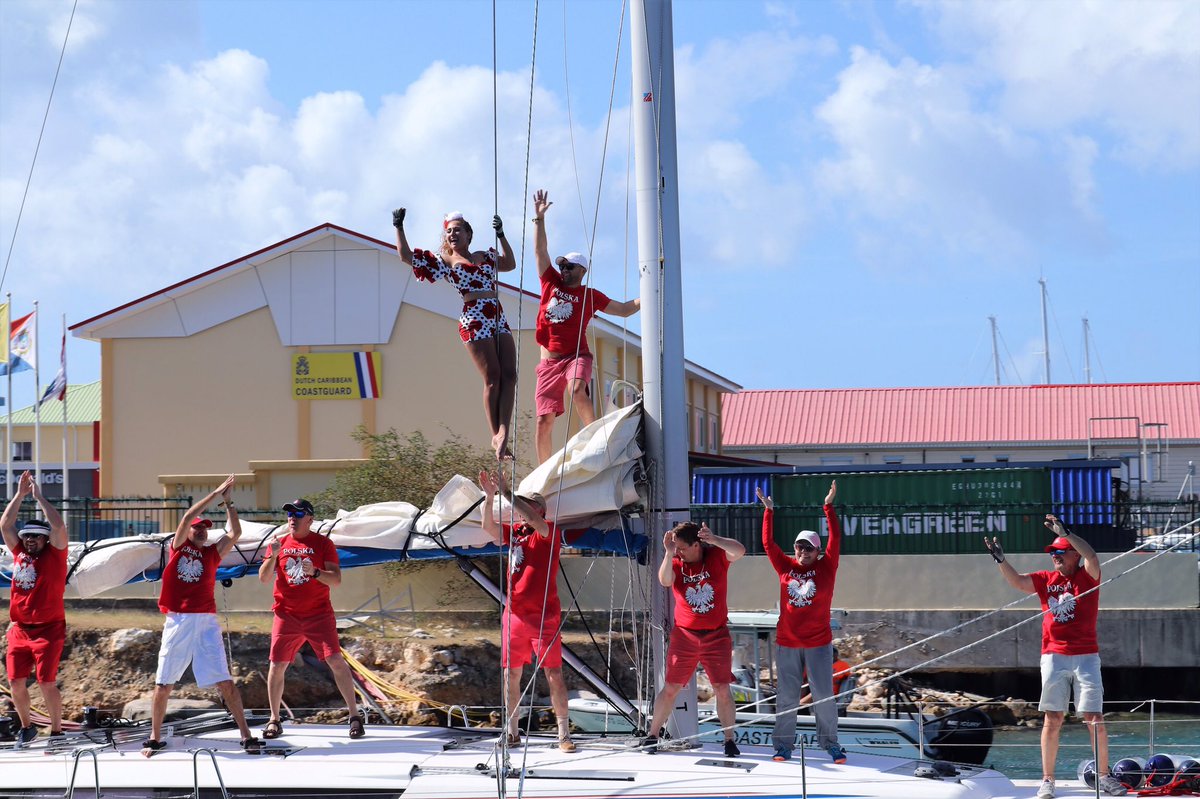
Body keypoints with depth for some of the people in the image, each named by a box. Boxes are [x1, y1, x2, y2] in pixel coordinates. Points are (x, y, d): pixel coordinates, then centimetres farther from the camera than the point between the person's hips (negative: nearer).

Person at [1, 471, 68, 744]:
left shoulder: (54, 554, -2)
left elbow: (58, 525, -15)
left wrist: (38, 496, -11)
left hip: (48, 629, -5)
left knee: (46, 682, -8)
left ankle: (56, 732, 3)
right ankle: (26, 727, 22)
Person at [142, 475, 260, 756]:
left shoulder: (212, 553, 12)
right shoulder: (178, 547, 10)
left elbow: (235, 533, 2)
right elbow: (187, 517, -2)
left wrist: (228, 503, 4)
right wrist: (215, 494, -2)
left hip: (206, 623, 0)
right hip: (177, 623, 0)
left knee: (225, 682, -5)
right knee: (163, 685, 2)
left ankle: (246, 735, -2)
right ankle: (155, 738, 16)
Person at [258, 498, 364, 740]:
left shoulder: (323, 543, 0)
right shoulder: (279, 542, 8)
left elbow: (336, 580, -5)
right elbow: (263, 578, 4)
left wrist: (315, 573, -23)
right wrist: (273, 556, -13)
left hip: (319, 614, -2)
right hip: (287, 616, 2)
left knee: (336, 661, -11)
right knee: (277, 665, 0)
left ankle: (355, 717, -4)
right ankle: (274, 720, 13)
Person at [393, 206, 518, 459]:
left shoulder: (486, 256, 21)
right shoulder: (444, 260, 9)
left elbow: (510, 264, 36)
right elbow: (406, 255, 7)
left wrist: (501, 235, 27)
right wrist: (398, 227, 6)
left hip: (498, 319, 5)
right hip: (474, 321, -5)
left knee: (509, 374, -9)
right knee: (492, 377, -10)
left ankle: (503, 434, -15)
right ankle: (497, 436, -3)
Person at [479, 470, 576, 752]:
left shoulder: (550, 532, -4)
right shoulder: (514, 533, 12)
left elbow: (533, 520, -22)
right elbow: (488, 526, 0)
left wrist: (506, 492, -22)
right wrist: (490, 496, -14)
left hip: (544, 615, -6)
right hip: (514, 614, 6)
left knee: (553, 673, -5)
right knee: (511, 675, 9)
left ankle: (564, 734, -3)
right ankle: (511, 732, 17)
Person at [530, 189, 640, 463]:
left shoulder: (589, 295, 9)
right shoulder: (551, 283, 13)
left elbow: (624, 309, 16)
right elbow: (541, 251, 11)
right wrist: (539, 218, 6)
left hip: (576, 356, -3)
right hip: (549, 362, 3)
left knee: (577, 390, -36)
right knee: (544, 419, -4)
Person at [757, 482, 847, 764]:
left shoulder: (827, 567, 2)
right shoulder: (785, 567, 6)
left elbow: (835, 539, -6)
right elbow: (768, 542, 5)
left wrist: (829, 507, -11)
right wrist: (768, 511, 2)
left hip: (819, 643, -2)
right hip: (787, 643, 2)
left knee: (824, 696, 0)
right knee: (786, 697, 5)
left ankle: (830, 744, 11)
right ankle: (783, 744, 11)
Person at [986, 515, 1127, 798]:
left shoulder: (1087, 576, 1)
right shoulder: (1046, 579, 11)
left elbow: (1091, 556, -19)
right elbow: (1017, 581, -2)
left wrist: (1065, 532, -27)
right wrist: (1000, 559, -18)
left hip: (1086, 656, -2)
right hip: (1054, 656, 2)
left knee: (1095, 720, -3)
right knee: (1052, 721, 2)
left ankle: (1104, 776, 11)